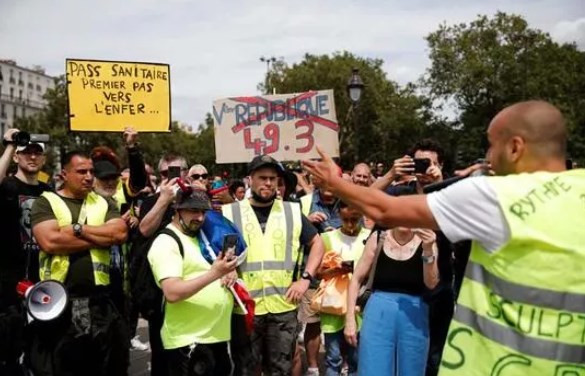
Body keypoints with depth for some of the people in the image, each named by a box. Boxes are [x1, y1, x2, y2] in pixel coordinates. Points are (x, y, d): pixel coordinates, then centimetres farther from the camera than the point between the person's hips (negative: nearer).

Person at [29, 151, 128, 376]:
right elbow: (49, 241, -16)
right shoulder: (46, 202, 1)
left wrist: (78, 229, -10)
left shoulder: (103, 203, 12)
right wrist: (101, 238, -9)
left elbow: (120, 233, -5)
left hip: (98, 299, 4)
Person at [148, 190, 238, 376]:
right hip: (189, 341, -8)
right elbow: (172, 293, -24)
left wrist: (227, 274, 3)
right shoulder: (166, 242, -12)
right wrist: (214, 273, -29)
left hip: (217, 336, 9)